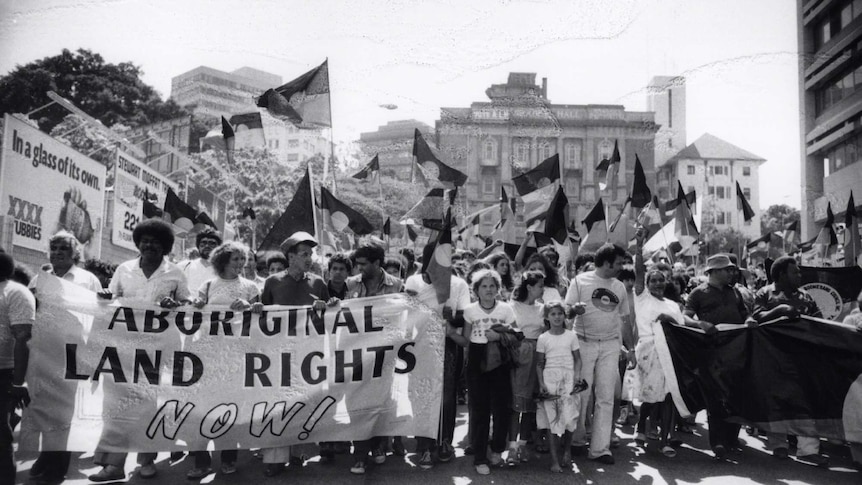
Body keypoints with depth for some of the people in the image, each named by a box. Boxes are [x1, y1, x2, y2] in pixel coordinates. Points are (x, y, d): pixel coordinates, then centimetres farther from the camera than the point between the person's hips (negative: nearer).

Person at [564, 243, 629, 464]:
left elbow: (624, 317, 18)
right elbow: (567, 311, -2)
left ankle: (600, 448, 6)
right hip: (584, 343, -3)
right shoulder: (580, 281, -1)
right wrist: (574, 309, -25)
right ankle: (577, 440, 19)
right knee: (580, 394, 1)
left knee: (606, 397, 1)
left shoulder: (619, 286, 12)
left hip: (610, 345, 4)